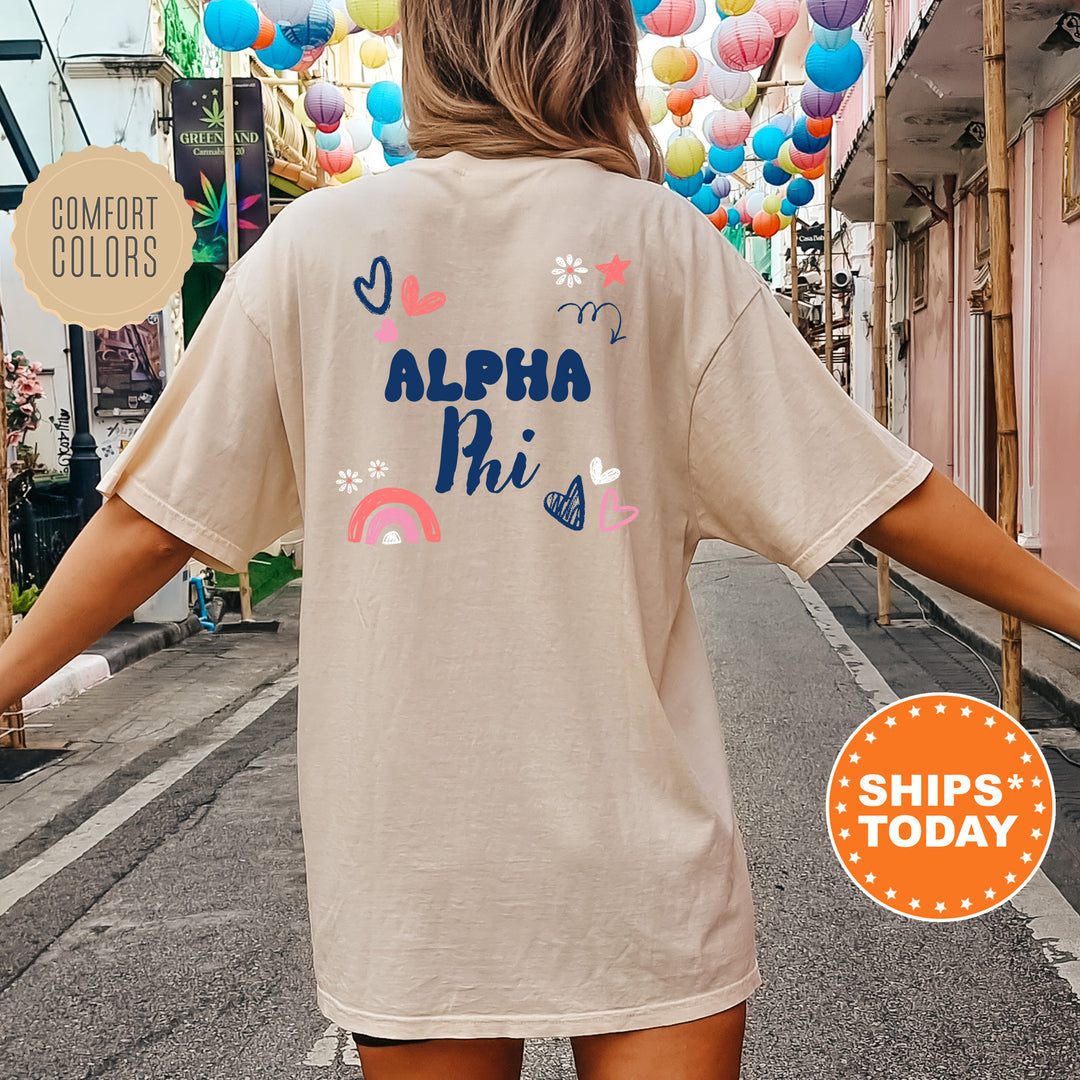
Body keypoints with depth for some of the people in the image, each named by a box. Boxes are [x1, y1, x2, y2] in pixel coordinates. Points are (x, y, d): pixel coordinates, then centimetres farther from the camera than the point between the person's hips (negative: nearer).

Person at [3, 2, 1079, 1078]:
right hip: (639, 848, -1)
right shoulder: (662, 239, -3)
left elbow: (148, 522, 0)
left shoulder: (311, 242, -2)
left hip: (403, 847, 2)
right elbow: (889, 500, -3)